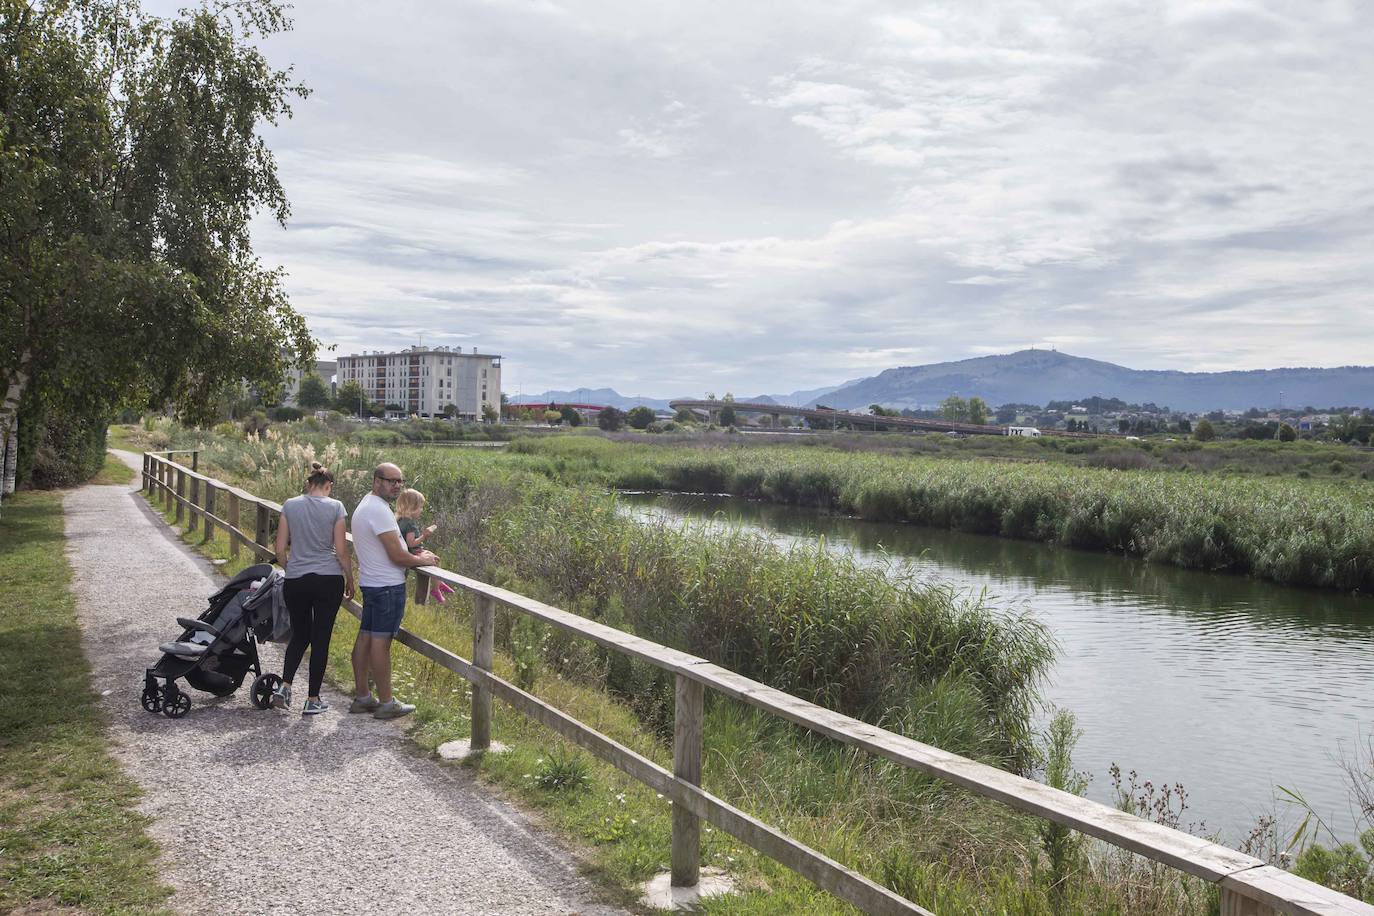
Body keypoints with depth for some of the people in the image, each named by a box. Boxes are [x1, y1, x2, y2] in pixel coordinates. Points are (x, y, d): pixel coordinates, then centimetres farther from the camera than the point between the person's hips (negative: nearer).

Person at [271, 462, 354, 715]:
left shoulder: (290, 505, 2)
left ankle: (284, 686, 3)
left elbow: (280, 549, 4)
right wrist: (350, 579, 8)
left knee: (300, 635, 19)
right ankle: (313, 700, 10)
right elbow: (341, 551, -4)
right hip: (329, 580, -2)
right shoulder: (335, 507, -5)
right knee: (321, 638, 6)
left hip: (295, 581, 2)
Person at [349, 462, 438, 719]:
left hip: (370, 582, 10)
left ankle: (361, 697, 21)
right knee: (381, 641, -5)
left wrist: (414, 554, 14)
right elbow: (397, 556, -20)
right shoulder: (379, 510, -19)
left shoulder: (365, 505, 15)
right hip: (387, 585, -10)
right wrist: (423, 561, -3)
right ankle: (386, 703, 2)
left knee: (365, 637, 13)